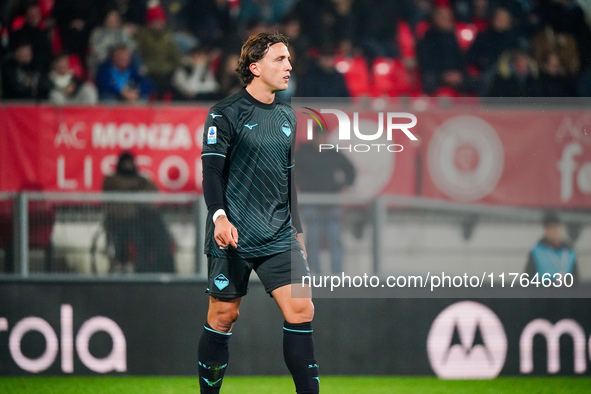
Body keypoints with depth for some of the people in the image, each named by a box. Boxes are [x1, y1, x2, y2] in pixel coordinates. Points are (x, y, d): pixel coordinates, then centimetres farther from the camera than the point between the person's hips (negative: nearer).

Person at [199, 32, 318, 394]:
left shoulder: (287, 116, 15)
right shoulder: (226, 113, -5)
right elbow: (212, 169, -12)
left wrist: (296, 228, 22)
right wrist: (219, 216, -26)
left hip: (280, 237, 5)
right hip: (233, 237, -5)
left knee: (301, 310, -7)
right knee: (224, 316, 2)